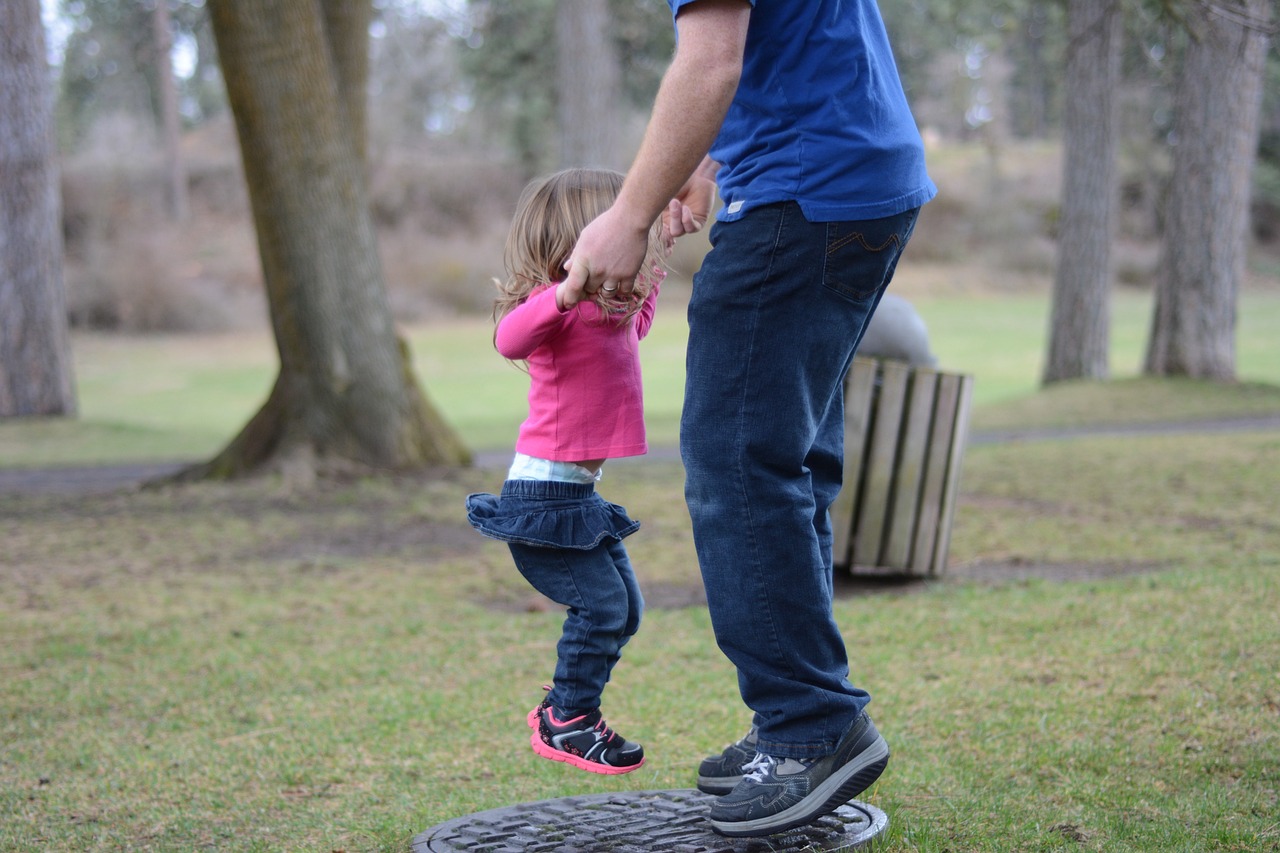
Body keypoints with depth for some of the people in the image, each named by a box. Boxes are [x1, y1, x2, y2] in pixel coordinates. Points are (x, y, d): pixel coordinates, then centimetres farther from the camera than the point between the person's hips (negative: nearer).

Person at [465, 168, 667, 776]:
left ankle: (565, 710, 26)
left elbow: (634, 328, 38)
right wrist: (563, 295, -51)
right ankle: (565, 724, 3)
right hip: (543, 491, -10)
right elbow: (510, 338, -38)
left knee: (624, 608, 13)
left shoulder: (611, 311, 13)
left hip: (579, 493, 10)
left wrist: (652, 274, 33)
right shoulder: (560, 301, -16)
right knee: (601, 604, -12)